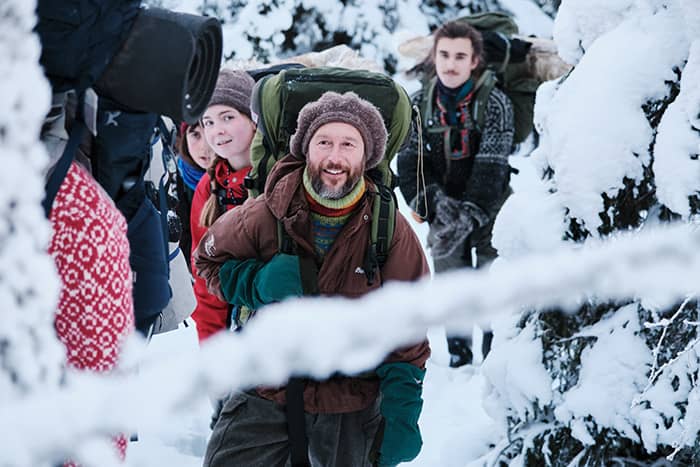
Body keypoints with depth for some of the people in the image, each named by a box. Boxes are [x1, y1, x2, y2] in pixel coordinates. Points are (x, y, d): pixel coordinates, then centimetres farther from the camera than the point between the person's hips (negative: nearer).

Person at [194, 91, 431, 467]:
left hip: (353, 403, 0)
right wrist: (258, 283, -13)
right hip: (266, 392, 0)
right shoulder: (265, 216, -10)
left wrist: (402, 415, -9)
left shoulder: (392, 232, -9)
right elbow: (208, 259, 8)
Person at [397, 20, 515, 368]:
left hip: (489, 209, -4)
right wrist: (425, 201, -18)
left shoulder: (495, 103, -15)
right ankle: (458, 357, 21)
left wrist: (470, 214, -26)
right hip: (445, 209, 4)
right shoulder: (420, 103, -2)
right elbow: (409, 160, -2)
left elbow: (491, 167, -20)